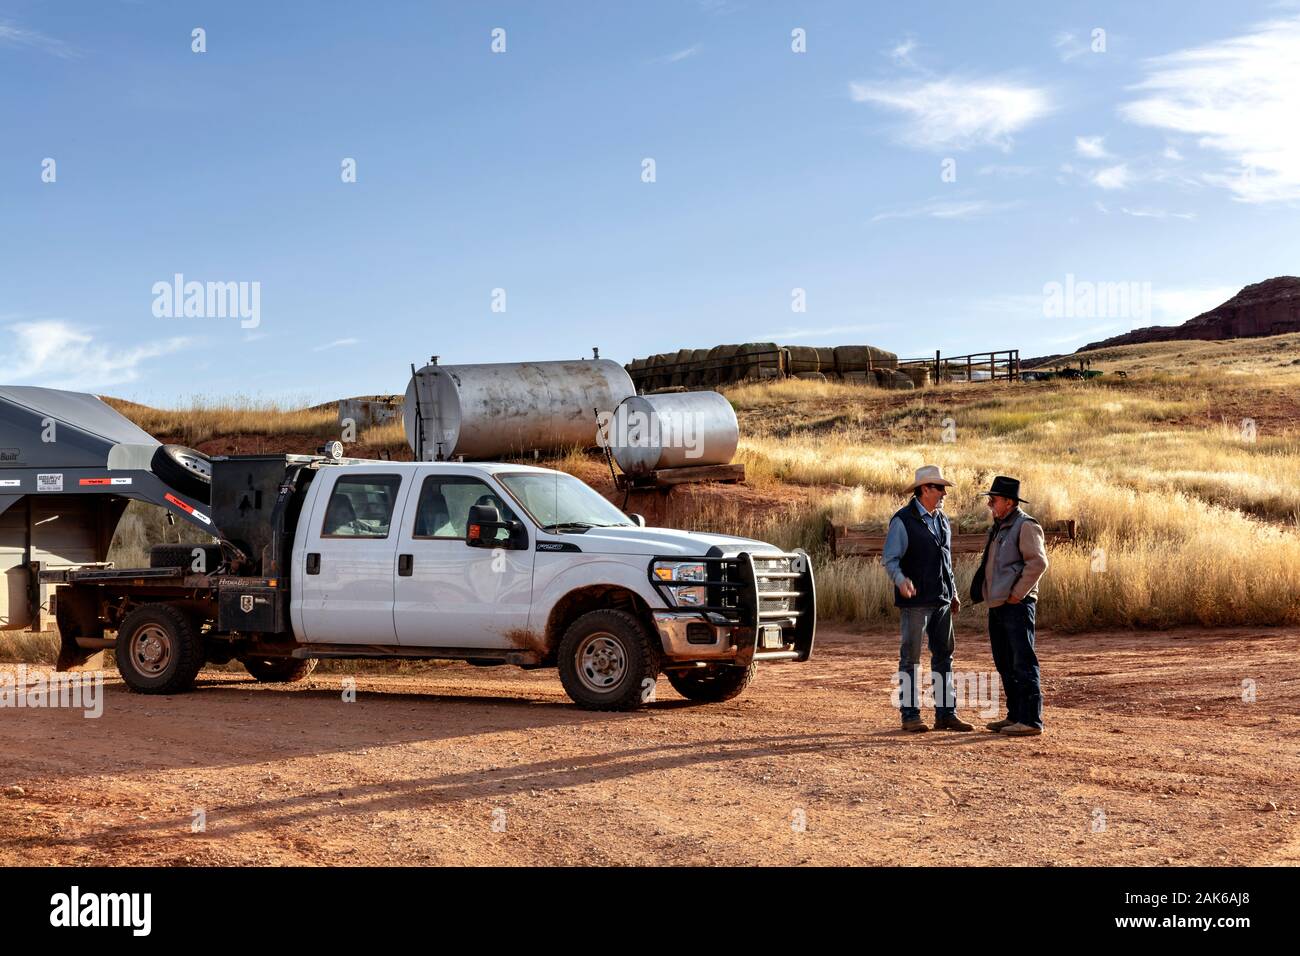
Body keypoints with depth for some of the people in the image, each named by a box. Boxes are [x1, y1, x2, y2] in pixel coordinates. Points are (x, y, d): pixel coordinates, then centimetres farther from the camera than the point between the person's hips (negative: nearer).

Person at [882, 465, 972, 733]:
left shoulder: (942, 520, 14)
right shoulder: (903, 520, -9)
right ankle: (910, 715, 3)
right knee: (911, 658, -2)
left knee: (944, 656, 8)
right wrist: (900, 580, -32)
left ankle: (946, 713, 12)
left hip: (941, 600, 7)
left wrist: (953, 593, 21)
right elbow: (889, 559, -13)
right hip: (915, 600, -7)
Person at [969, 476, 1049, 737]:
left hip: (1017, 606, -10)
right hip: (997, 606, 10)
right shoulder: (998, 528, 19)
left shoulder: (1025, 526, -10)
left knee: (1023, 663, -9)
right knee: (1005, 665, 13)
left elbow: (1038, 562, -19)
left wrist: (1017, 594, -16)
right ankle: (1015, 716, 19)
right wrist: (981, 592, 15)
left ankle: (1031, 720, -9)